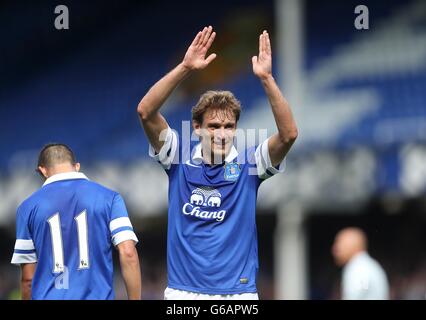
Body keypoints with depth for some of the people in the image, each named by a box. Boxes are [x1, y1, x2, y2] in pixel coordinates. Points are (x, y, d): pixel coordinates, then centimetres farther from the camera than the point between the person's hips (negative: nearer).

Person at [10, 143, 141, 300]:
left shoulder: (28, 207, 6)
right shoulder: (109, 197, 5)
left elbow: (28, 277, 8)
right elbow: (128, 255, -5)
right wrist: (135, 299, 0)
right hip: (97, 296, 0)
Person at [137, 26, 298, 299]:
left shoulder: (248, 165, 2)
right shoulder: (180, 160, 3)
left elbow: (289, 133, -13)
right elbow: (146, 112, -9)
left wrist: (266, 78, -21)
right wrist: (185, 68, -18)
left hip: (237, 292, 0)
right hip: (183, 291, 0)